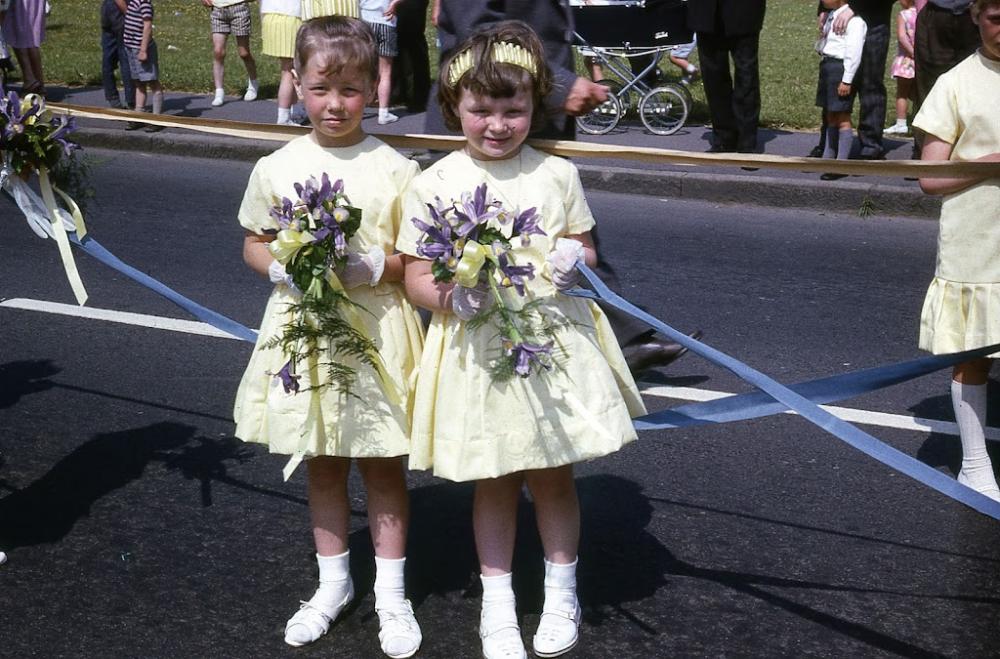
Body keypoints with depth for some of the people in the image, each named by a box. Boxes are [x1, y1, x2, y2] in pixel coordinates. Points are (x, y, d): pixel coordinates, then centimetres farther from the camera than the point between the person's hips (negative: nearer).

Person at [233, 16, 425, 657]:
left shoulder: (395, 170, -8)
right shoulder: (277, 168, -1)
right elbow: (254, 244, 9)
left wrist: (376, 266, -21)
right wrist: (282, 267, -11)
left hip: (377, 332, -2)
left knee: (382, 465, 10)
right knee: (322, 464, 16)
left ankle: (391, 591, 26)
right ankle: (334, 583, 34)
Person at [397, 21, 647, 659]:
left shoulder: (556, 174, -1)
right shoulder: (433, 185, -5)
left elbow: (584, 245, 11)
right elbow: (416, 275, -2)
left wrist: (576, 260, -13)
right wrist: (449, 297, -23)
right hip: (476, 348, -1)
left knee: (554, 477, 13)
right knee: (495, 483, 13)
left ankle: (561, 593, 35)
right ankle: (497, 602, 31)